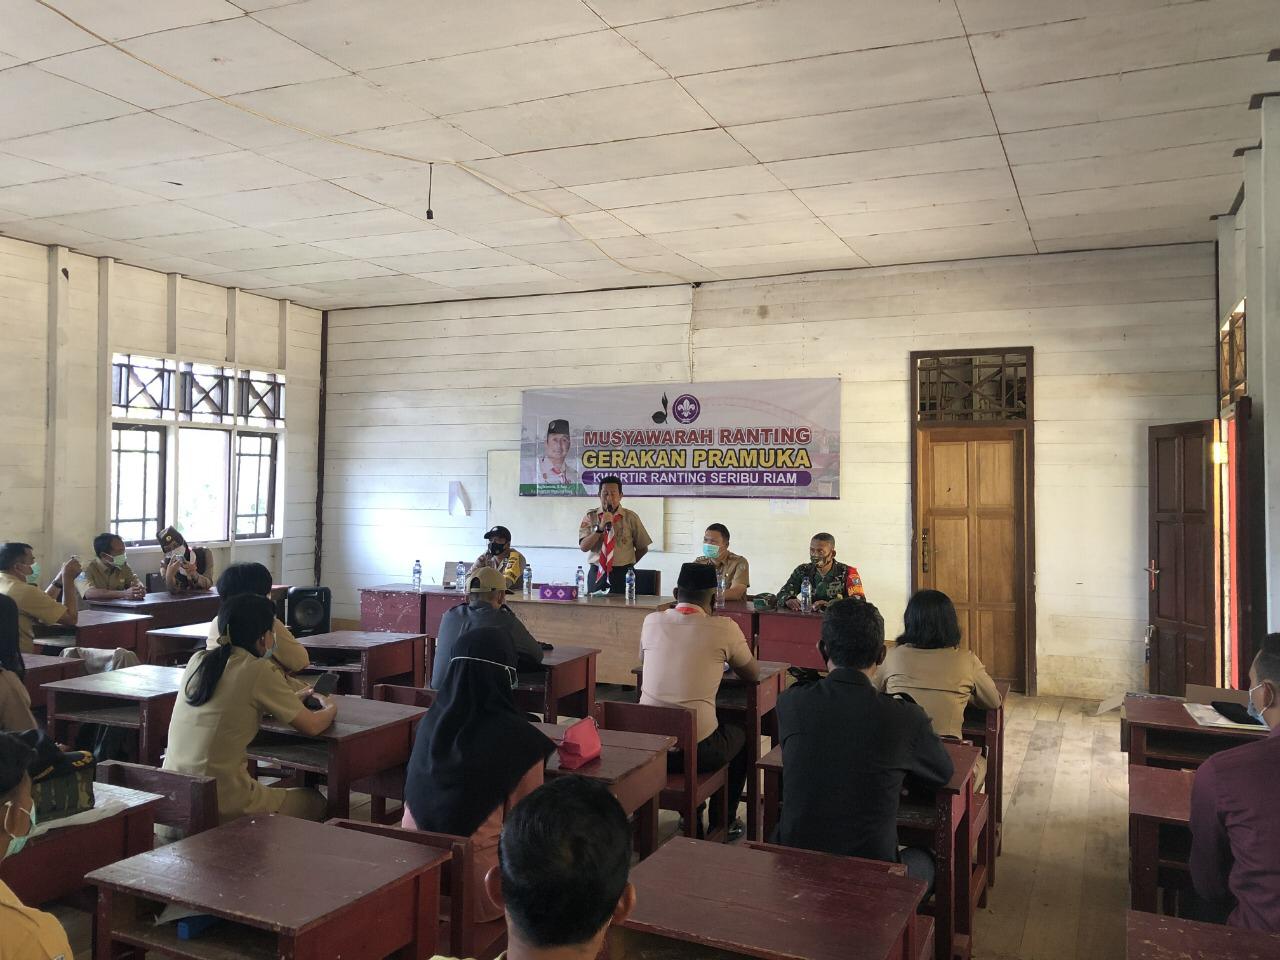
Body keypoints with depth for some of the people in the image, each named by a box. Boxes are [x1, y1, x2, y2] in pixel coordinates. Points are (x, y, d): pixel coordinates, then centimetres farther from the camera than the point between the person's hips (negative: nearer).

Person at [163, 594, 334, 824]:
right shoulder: (259, 670, -14)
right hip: (221, 805, -7)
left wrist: (291, 699, 26)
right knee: (315, 802, 16)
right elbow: (311, 726, -7)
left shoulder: (198, 660, 4)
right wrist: (331, 708, 13)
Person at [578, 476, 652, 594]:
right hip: (597, 574, 1)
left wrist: (627, 566, 10)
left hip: (622, 575, -1)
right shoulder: (591, 516, 3)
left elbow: (643, 548, 10)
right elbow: (583, 547, -9)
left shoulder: (630, 517, 0)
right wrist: (600, 528, -19)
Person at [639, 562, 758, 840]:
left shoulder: (652, 621, 1)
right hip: (698, 750, -4)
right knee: (742, 735, 30)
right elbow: (753, 674, 9)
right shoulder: (725, 628, -7)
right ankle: (722, 822, 36)